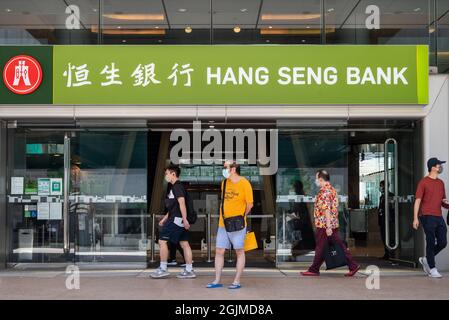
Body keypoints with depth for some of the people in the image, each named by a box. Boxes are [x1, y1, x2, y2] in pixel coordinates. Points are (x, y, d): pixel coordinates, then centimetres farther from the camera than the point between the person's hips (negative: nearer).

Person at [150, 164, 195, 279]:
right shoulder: (176, 187, 20)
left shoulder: (176, 186, -11)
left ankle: (163, 269, -1)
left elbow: (182, 203, -20)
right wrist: (165, 218, 27)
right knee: (184, 243, 7)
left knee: (162, 240, -5)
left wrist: (185, 219, -26)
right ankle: (189, 270, 8)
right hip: (179, 220, 10)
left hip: (176, 219, -10)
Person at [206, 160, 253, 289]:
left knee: (239, 252, 3)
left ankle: (237, 281, 7)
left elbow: (249, 204, -4)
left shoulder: (244, 183, -8)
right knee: (219, 251, 4)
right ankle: (217, 281, 10)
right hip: (223, 224, 6)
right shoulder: (224, 183, 10)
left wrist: (241, 216, 4)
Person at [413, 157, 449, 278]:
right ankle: (432, 269, 4)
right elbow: (417, 201, -6)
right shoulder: (424, 182, -3)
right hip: (427, 217, -7)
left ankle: (426, 260, 23)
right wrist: (415, 218, -14)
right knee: (431, 242, -4)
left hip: (439, 217, 7)